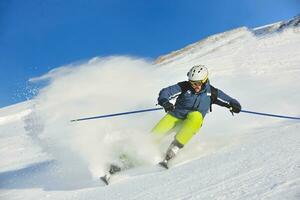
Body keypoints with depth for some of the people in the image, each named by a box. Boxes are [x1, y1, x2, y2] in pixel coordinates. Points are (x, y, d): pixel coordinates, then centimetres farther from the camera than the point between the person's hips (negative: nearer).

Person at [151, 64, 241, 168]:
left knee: (196, 116, -34)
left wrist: (234, 105, -21)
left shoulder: (212, 92, -6)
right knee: (156, 135, -21)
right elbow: (165, 92, -16)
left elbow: (229, 101, 1)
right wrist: (165, 102, -36)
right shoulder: (184, 87, -11)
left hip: (193, 122, 1)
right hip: (176, 116, 0)